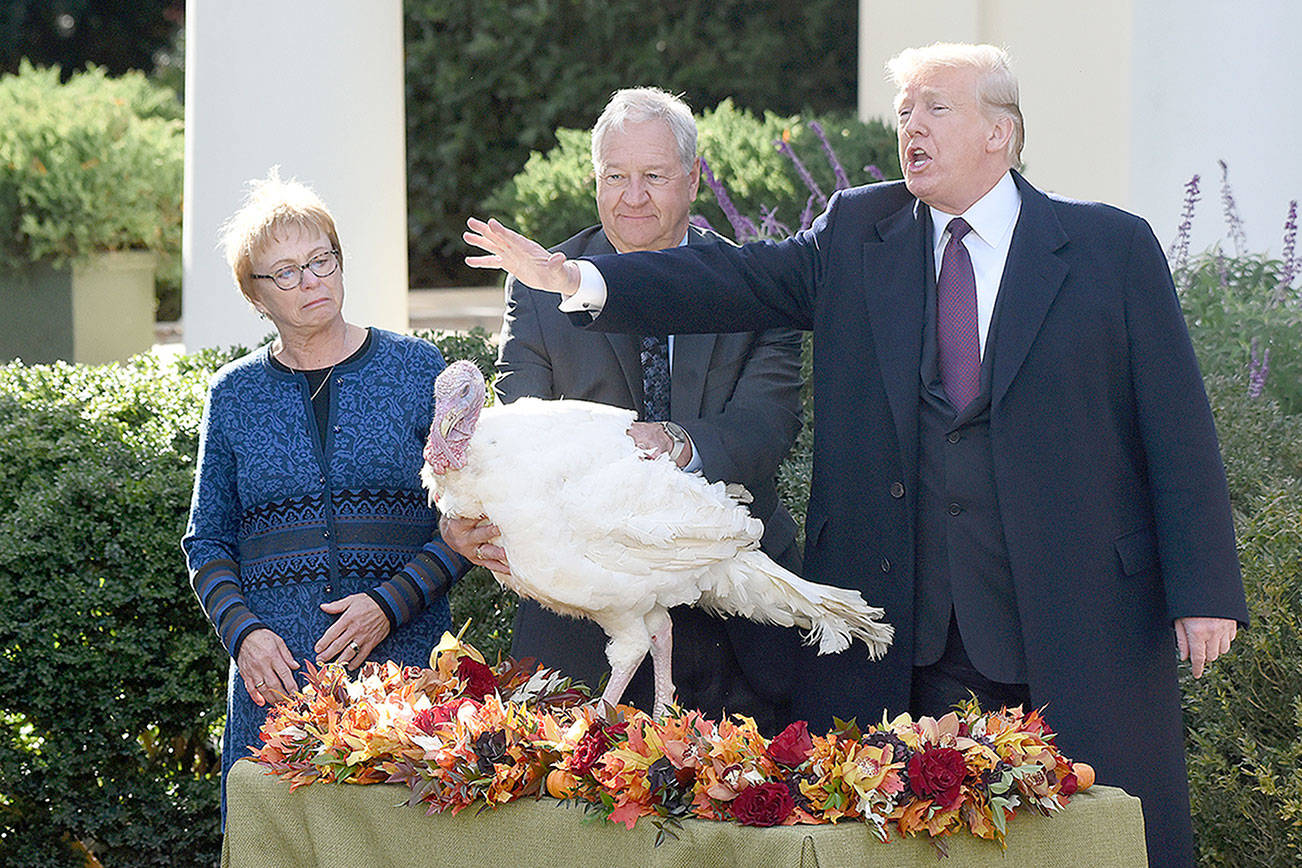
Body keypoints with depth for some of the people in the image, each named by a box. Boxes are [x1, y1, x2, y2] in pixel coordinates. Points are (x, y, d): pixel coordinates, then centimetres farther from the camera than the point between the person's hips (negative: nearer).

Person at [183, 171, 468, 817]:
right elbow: (207, 541, 13)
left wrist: (391, 602, -11)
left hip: (404, 666, -1)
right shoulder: (233, 393, 9)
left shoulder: (417, 370, 5)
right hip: (275, 679, 1)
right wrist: (243, 632, -5)